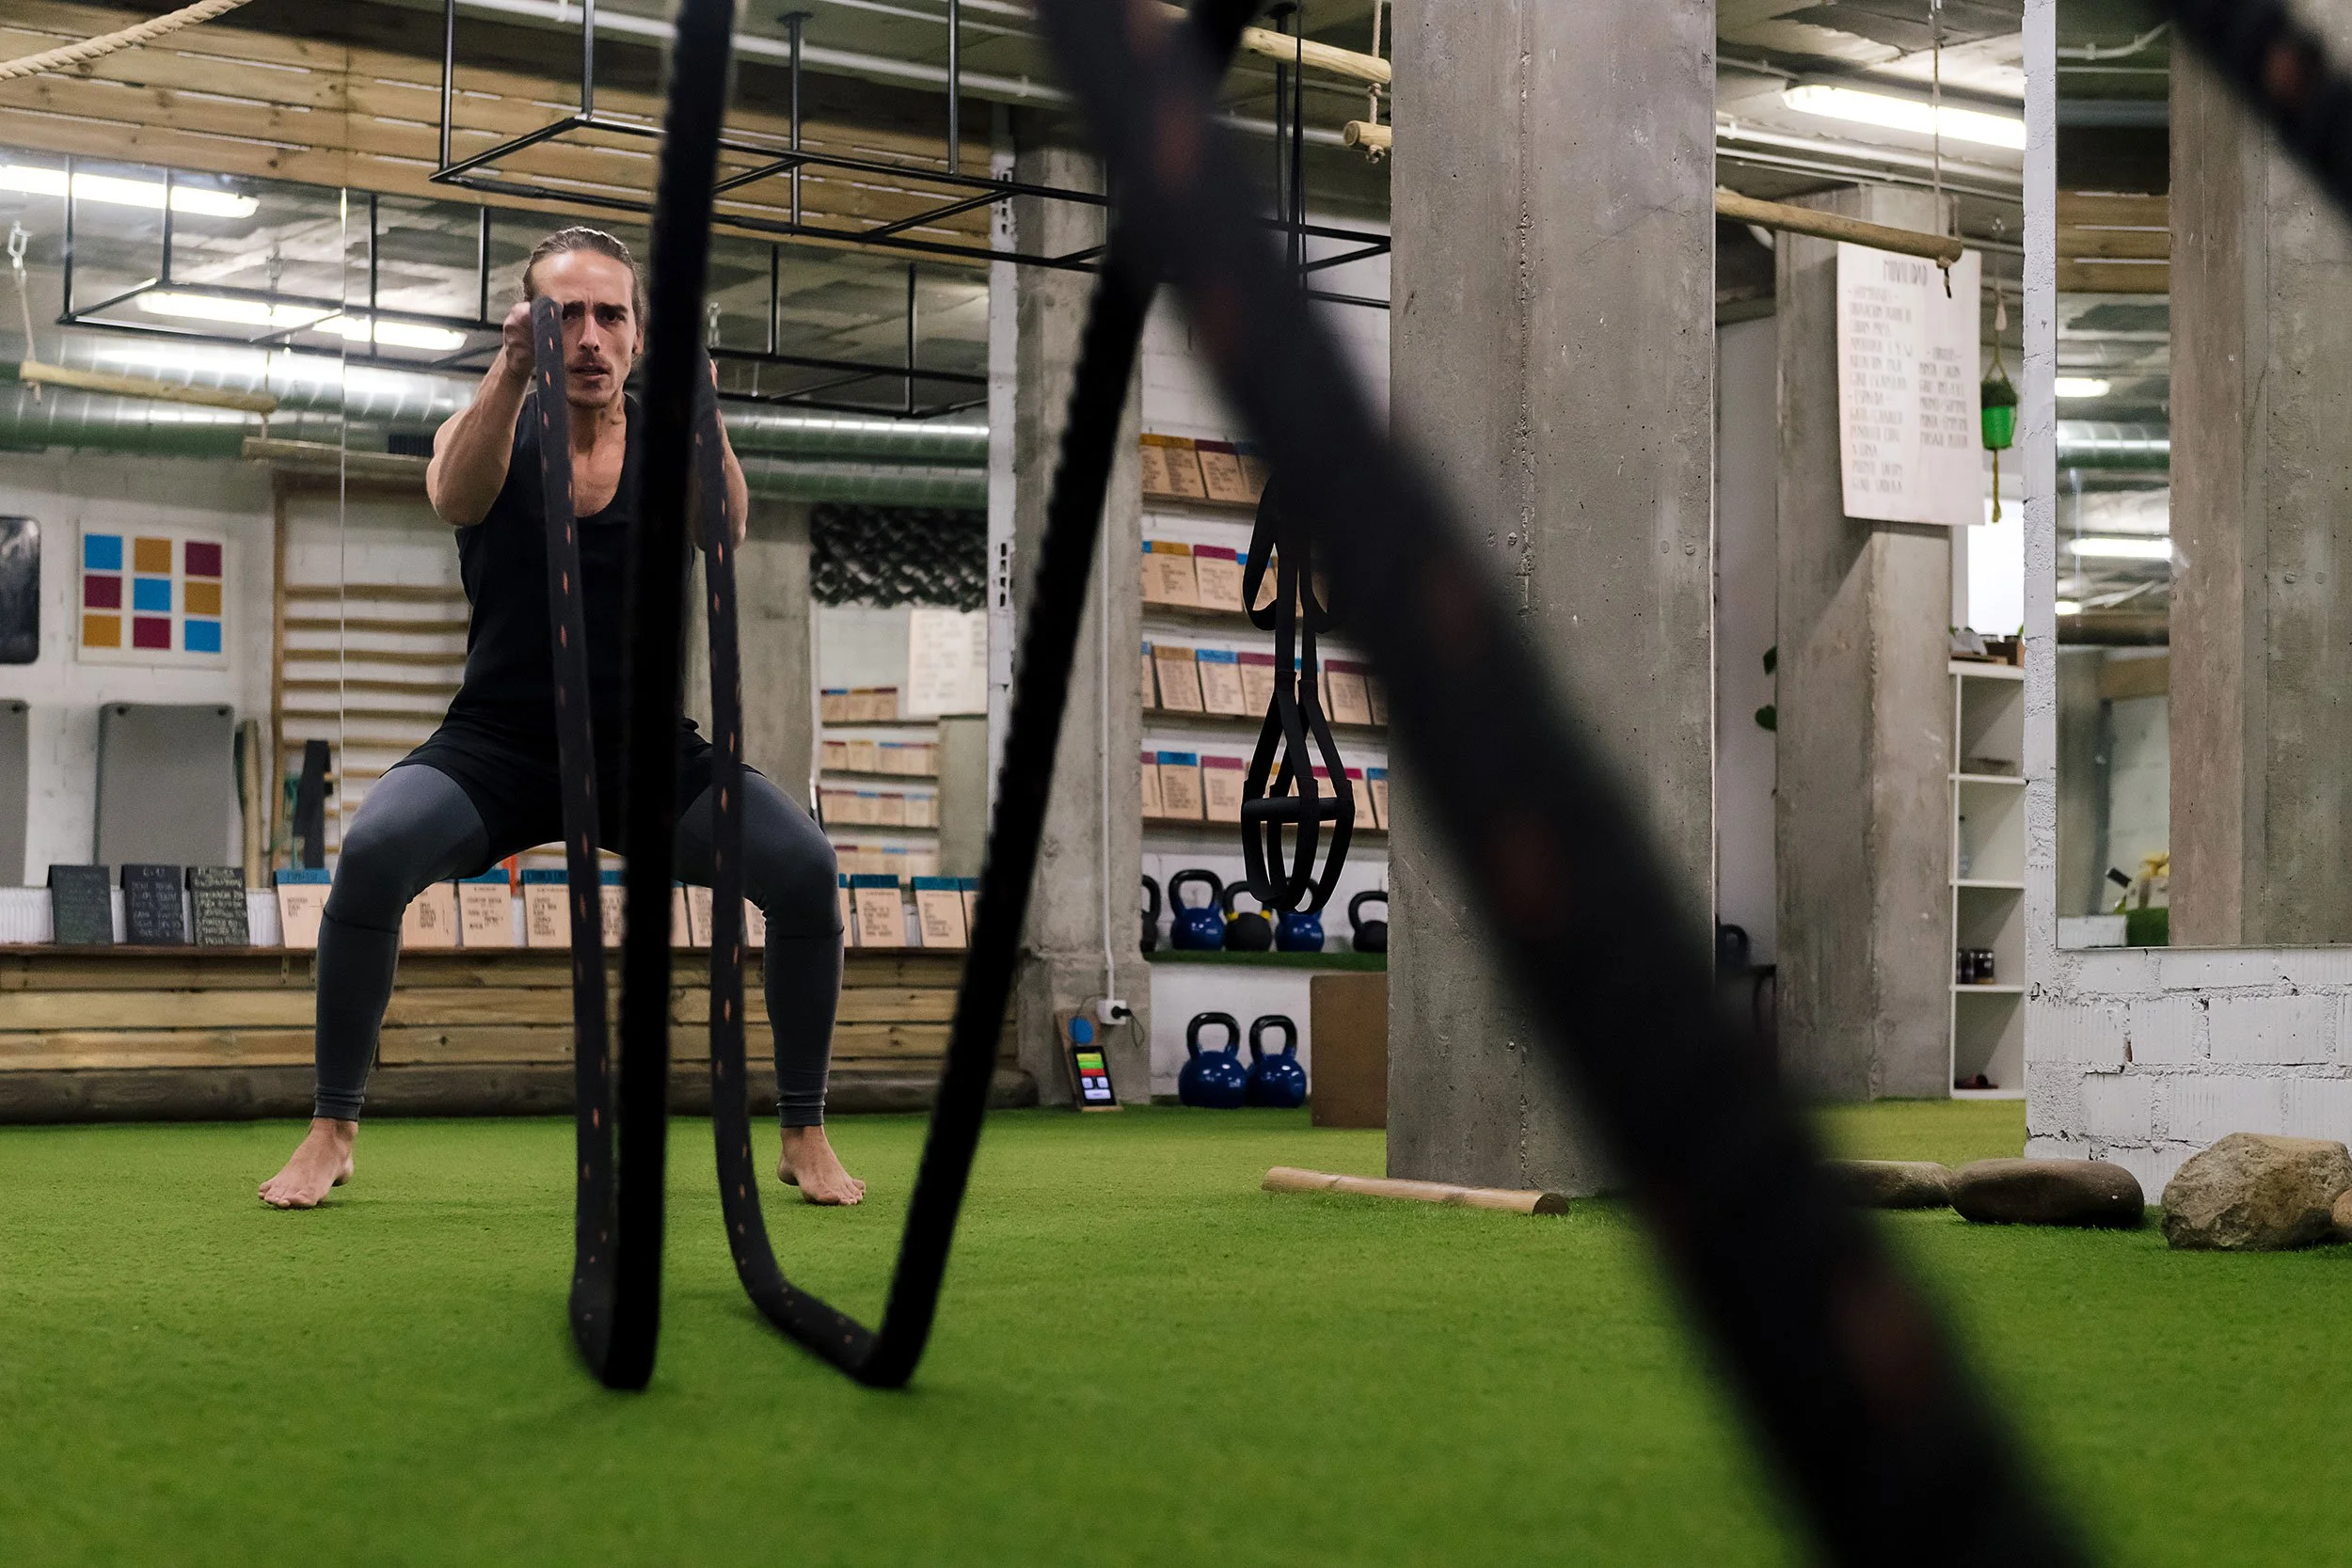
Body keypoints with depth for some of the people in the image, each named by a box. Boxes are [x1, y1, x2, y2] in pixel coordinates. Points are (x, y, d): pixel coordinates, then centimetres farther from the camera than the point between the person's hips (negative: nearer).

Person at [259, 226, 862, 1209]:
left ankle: (805, 1135, -6)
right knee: (374, 851, -30)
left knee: (805, 867, -23)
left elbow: (725, 529, -22)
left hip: (645, 750, 1)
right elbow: (455, 497, -27)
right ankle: (332, 1133, -12)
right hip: (498, 745, -1)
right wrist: (510, 374, -45)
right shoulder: (495, 433, -3)